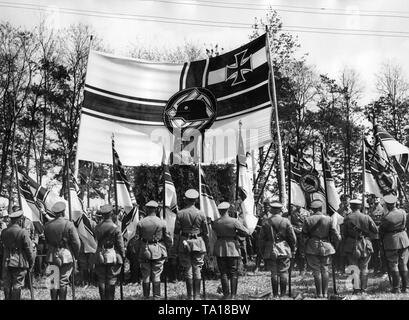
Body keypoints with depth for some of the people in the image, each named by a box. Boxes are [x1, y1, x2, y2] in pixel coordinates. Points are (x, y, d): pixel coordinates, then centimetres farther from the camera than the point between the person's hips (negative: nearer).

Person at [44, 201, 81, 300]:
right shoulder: (69, 224, -11)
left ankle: (53, 298, 17)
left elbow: (46, 241, 8)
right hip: (66, 256, -4)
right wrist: (76, 255, 4)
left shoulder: (47, 225, 1)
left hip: (52, 256, 4)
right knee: (63, 281, 3)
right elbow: (76, 242, -10)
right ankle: (62, 298, 6)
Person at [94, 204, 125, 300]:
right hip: (112, 256, -4)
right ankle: (110, 298, 5)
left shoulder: (97, 227, 1)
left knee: (101, 281, 11)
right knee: (111, 281, 4)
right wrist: (123, 256, 3)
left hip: (100, 256, 4)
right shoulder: (115, 228, -12)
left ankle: (103, 298, 16)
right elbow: (120, 244, -8)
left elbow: (97, 240, 8)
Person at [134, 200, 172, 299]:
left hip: (144, 251, 0)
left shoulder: (140, 223, -5)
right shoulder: (162, 222, -6)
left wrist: (136, 252, 10)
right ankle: (156, 297, 7)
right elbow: (168, 238, 0)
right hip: (159, 251, 0)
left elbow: (137, 238, -1)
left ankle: (146, 297, 12)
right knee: (156, 275, 6)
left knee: (145, 276, 8)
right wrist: (168, 247, 15)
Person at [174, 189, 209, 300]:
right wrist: (207, 247, 12)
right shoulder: (201, 214, -1)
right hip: (198, 243, 0)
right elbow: (206, 232, 3)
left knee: (187, 269, 5)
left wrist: (176, 247, 5)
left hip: (184, 242, 0)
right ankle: (196, 295, 8)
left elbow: (176, 232, -1)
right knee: (197, 269, 6)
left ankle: (190, 296, 8)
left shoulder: (180, 214, -2)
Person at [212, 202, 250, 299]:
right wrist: (236, 233, 5)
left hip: (220, 248, 2)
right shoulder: (234, 221, -11)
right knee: (234, 273, 7)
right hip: (233, 248, -2)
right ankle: (233, 294, 6)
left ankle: (226, 294, 10)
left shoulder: (215, 223, -3)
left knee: (223, 273, 9)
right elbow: (247, 233, -9)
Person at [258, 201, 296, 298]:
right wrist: (293, 250, 10)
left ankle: (275, 294, 8)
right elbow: (293, 238, -1)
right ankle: (283, 294, 5)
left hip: (271, 251, 1)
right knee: (284, 272, 5)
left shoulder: (266, 222, 0)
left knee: (274, 273, 6)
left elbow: (261, 239, 3)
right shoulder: (286, 221, -3)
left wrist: (263, 252, 12)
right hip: (284, 251, -1)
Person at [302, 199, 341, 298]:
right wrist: (334, 246, 13)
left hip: (312, 248, -1)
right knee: (325, 270, 11)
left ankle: (319, 294, 4)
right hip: (326, 247, 1)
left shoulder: (308, 220, -4)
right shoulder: (328, 219, -2)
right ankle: (325, 293, 11)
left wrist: (307, 245, 13)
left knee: (316, 270, 4)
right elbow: (337, 237, -1)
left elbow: (304, 236, -1)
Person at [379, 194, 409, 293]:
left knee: (393, 265, 4)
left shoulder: (386, 217, -17)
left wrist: (382, 240, 10)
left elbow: (381, 231, -6)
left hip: (391, 242, -4)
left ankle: (396, 288, 5)